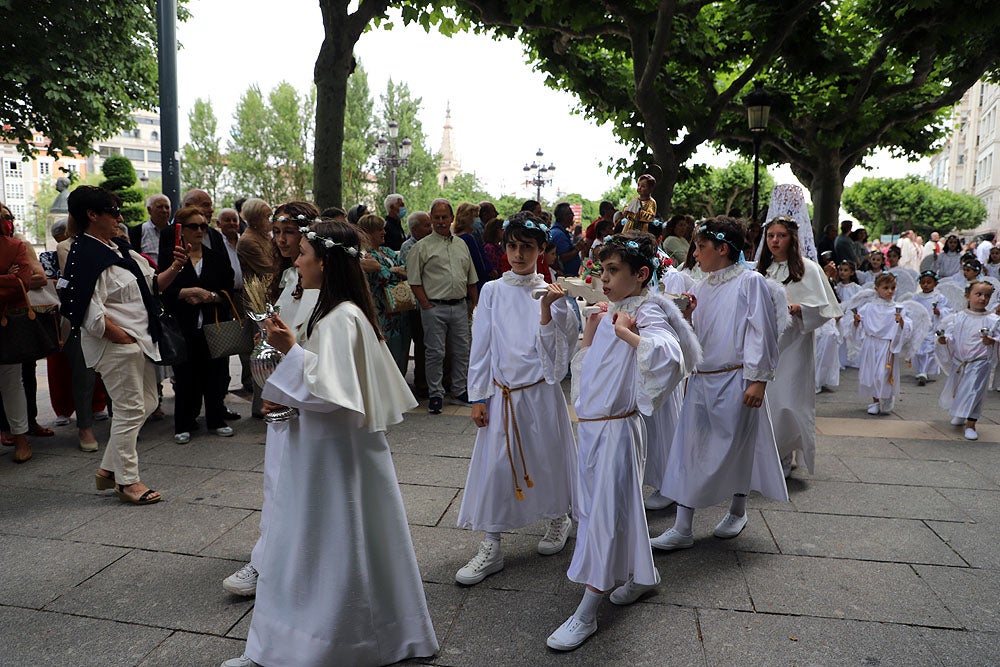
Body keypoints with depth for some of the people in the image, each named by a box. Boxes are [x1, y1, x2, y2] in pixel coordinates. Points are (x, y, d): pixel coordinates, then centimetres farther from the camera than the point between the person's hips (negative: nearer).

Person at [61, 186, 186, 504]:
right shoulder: (84, 255, -15)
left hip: (140, 341, 10)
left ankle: (108, 469, 28)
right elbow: (87, 310, -23)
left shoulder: (120, 250, 14)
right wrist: (120, 335, -18)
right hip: (115, 345, -10)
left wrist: (175, 268, 1)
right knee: (130, 410, -2)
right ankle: (127, 481, 13)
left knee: (146, 404, 15)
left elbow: (153, 284, 18)